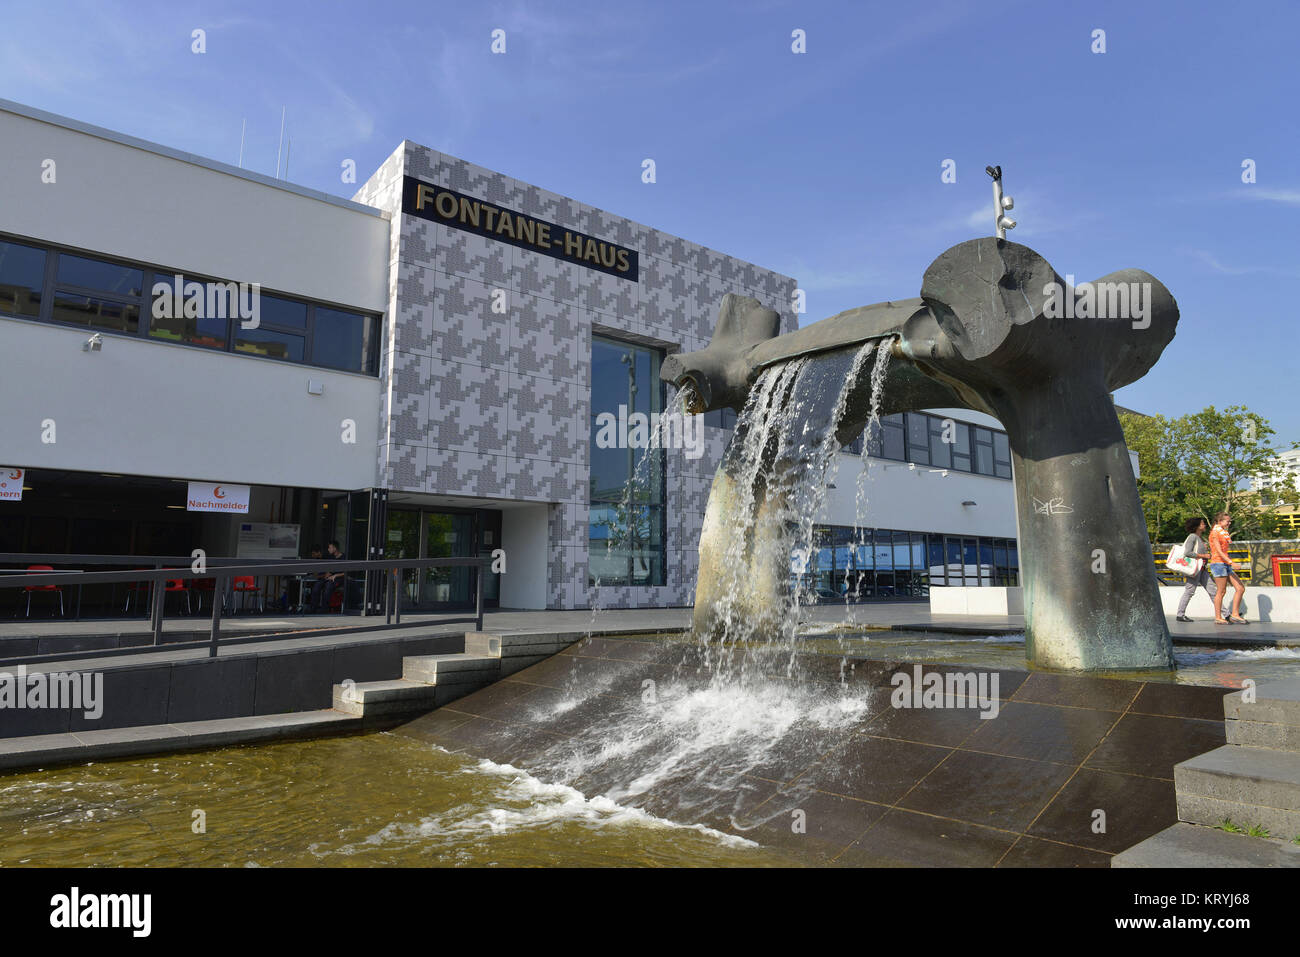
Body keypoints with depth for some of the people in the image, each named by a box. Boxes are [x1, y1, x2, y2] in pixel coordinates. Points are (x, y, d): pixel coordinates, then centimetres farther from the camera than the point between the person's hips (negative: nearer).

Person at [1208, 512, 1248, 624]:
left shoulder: (1223, 533, 20)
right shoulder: (1215, 533, -7)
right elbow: (1219, 551, -16)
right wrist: (1232, 562, -22)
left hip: (1226, 564, 9)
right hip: (1218, 563, -9)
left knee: (1240, 588, 2)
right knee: (1221, 591, -7)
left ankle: (1235, 615, 4)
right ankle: (1218, 618, -2)